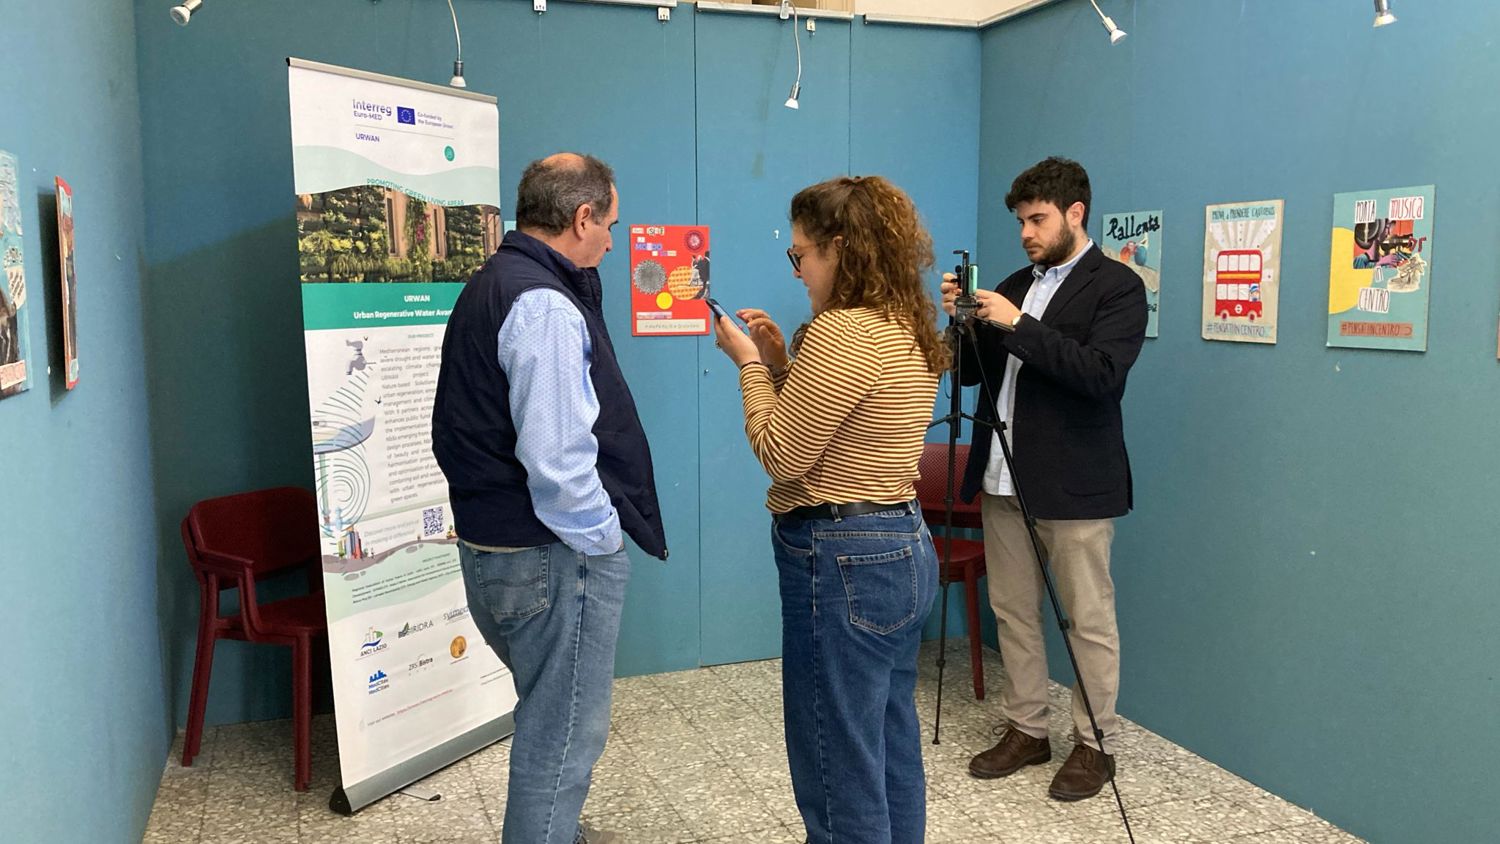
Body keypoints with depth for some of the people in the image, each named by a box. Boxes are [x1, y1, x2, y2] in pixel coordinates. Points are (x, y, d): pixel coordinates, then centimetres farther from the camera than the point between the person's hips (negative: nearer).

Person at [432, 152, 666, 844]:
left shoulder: (487, 286, 12)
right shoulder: (544, 305, -21)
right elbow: (556, 460, -29)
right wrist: (604, 539, -14)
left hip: (490, 546, 11)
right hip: (552, 558, -11)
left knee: (549, 719, 26)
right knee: (564, 738, 3)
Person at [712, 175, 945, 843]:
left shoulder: (842, 331, -20)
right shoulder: (909, 331, 10)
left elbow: (782, 455, -16)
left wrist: (749, 363, -4)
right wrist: (780, 361, 8)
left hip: (843, 563, -10)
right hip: (906, 547, 10)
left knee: (842, 776, 4)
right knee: (895, 757, 21)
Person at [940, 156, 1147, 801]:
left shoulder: (1117, 286, -6)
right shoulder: (1015, 286, 14)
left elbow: (1102, 374, -20)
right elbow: (974, 373, 16)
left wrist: (1018, 325, -21)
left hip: (1074, 484, -6)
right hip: (1003, 478, 7)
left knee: (1089, 620, 5)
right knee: (1012, 612, 13)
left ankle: (1095, 744, 20)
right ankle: (1026, 730, 27)